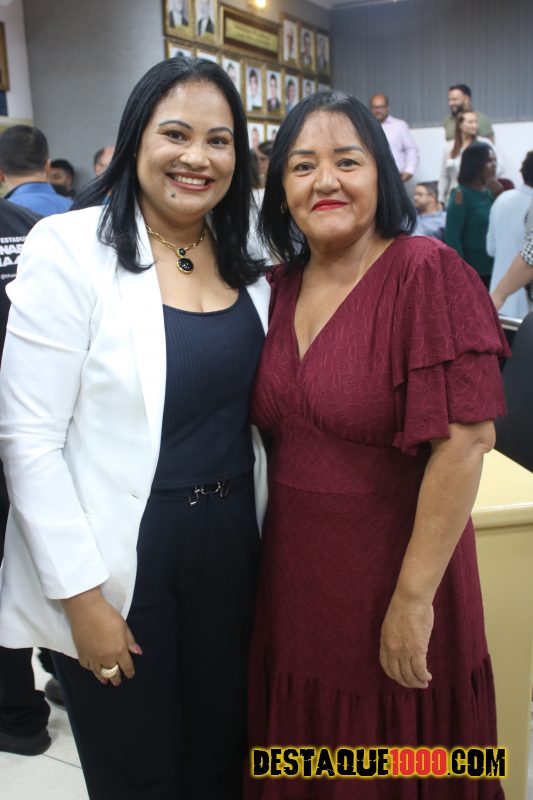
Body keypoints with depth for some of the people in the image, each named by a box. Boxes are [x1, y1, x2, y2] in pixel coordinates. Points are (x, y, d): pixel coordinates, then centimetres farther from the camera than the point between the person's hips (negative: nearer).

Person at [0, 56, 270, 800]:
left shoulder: (245, 259, 4)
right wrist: (82, 594, -14)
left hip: (231, 545, 5)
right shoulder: (69, 248, -14)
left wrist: (265, 537, 8)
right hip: (121, 560, -5)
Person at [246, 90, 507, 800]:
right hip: (292, 578, 5)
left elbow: (464, 443, -21)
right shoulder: (281, 285, 3)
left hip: (391, 580, -5)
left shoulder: (426, 273, -16)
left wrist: (414, 597, -19)